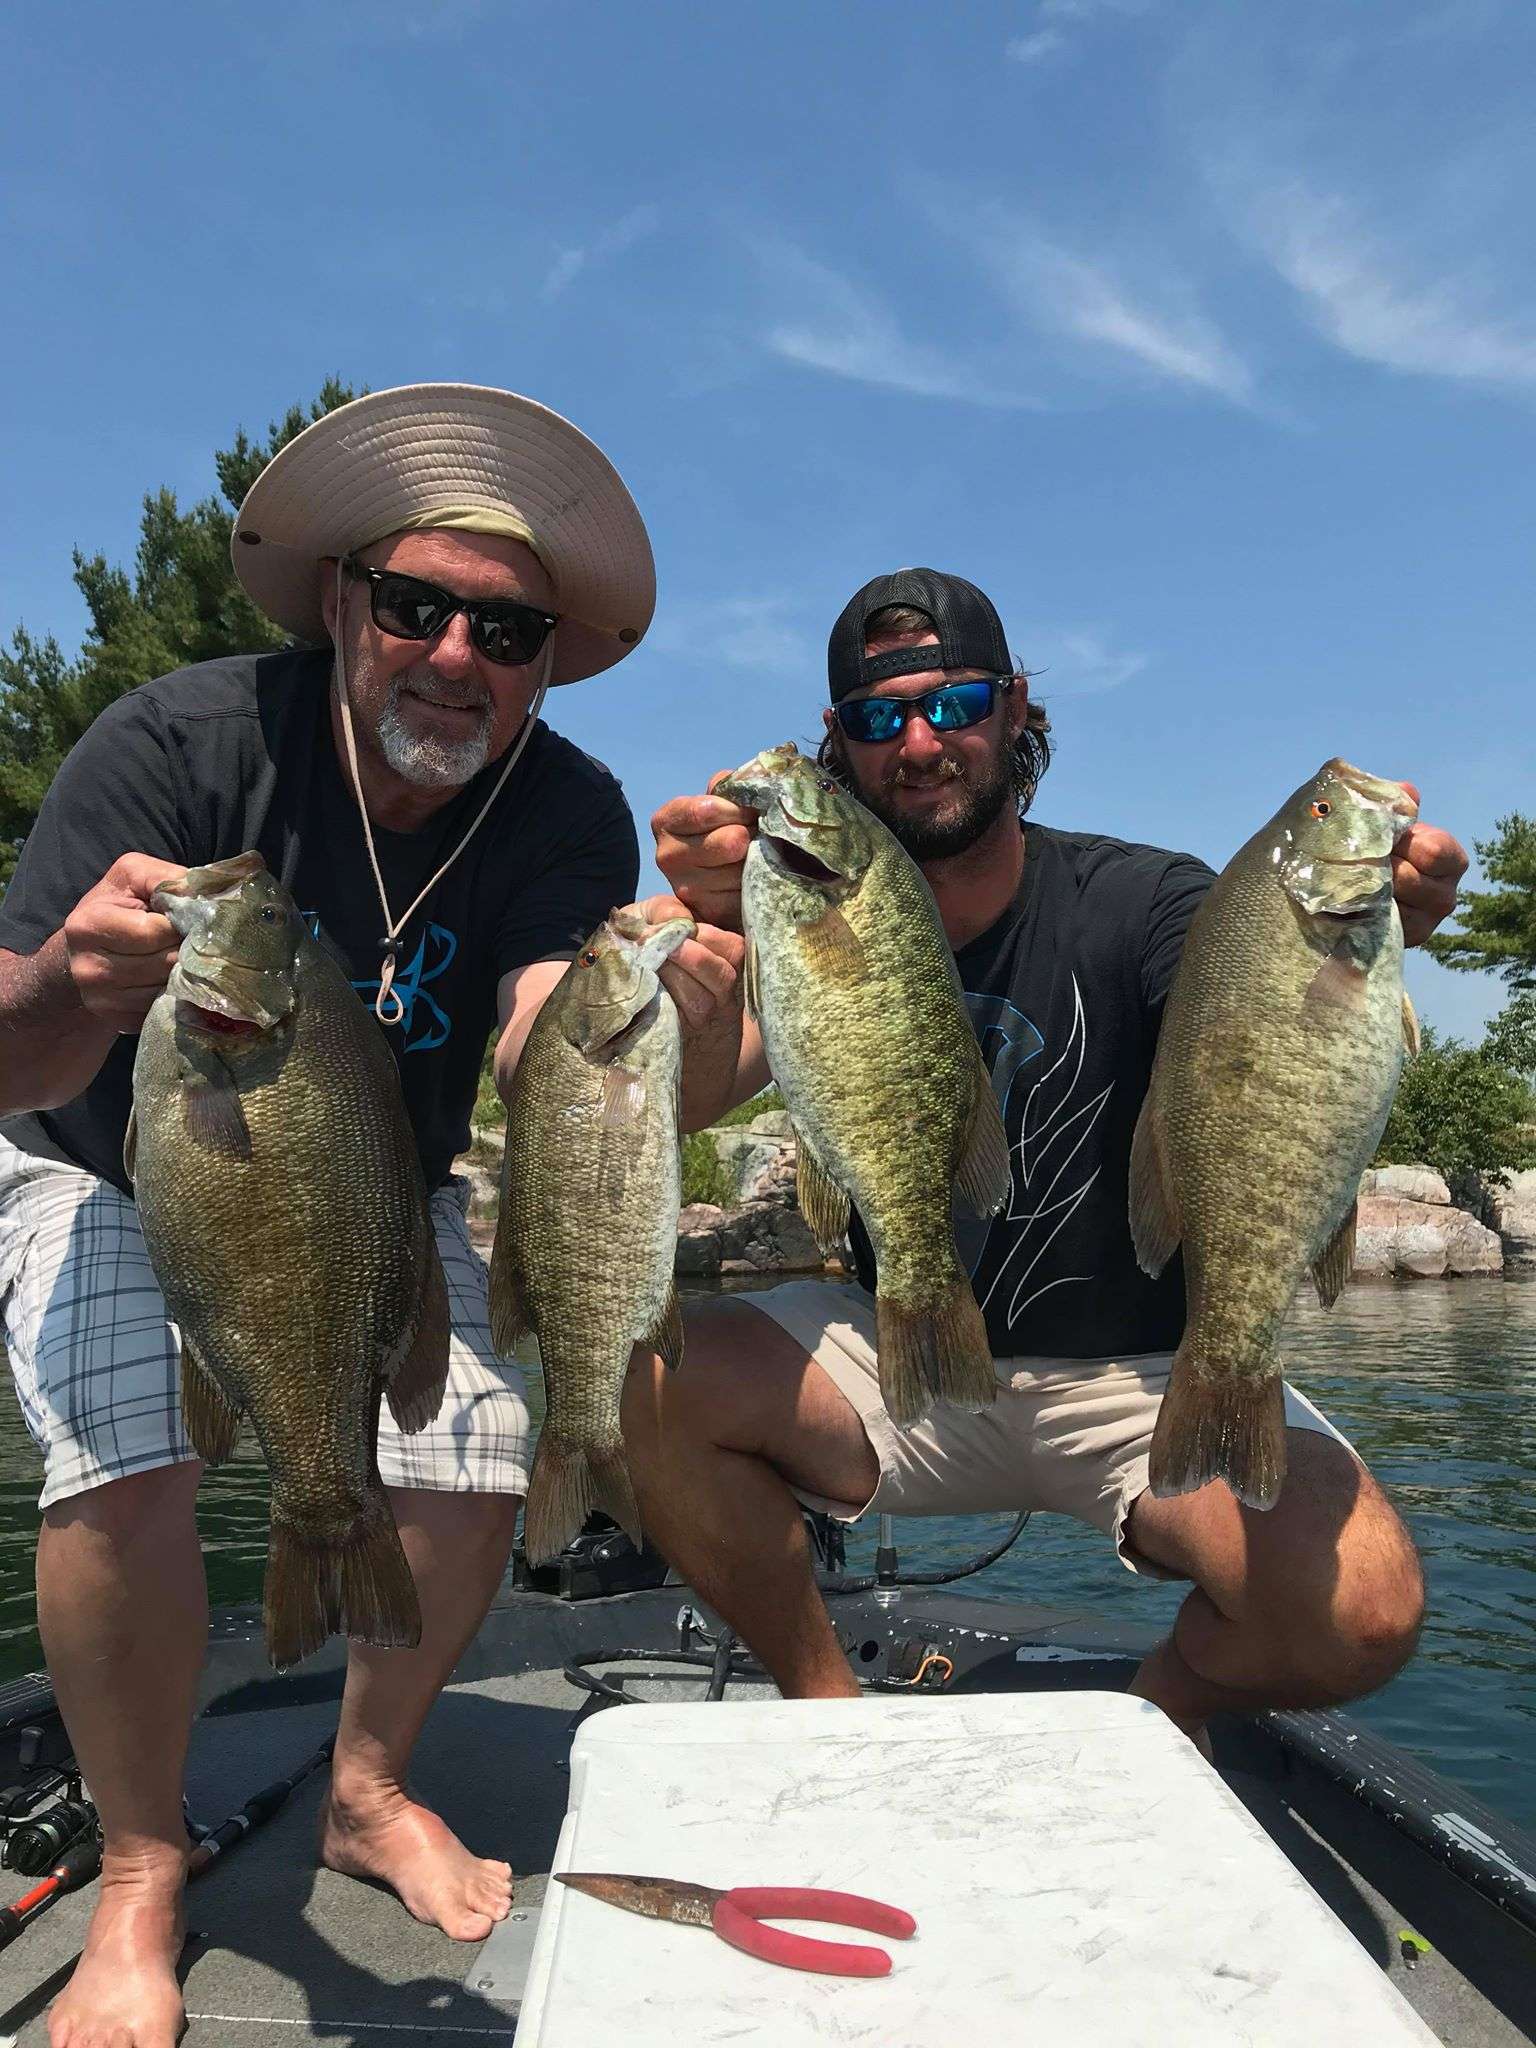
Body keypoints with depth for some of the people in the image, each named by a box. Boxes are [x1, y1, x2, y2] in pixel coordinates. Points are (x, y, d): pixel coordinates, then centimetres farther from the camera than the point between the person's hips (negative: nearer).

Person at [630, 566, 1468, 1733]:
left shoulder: (1136, 900, -9)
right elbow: (692, 1100, -21)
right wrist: (713, 927, -43)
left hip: (1146, 1374, -1)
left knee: (1361, 1610, -26)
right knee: (655, 1387, -23)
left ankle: (1169, 1699, 10)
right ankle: (830, 1705, 1)